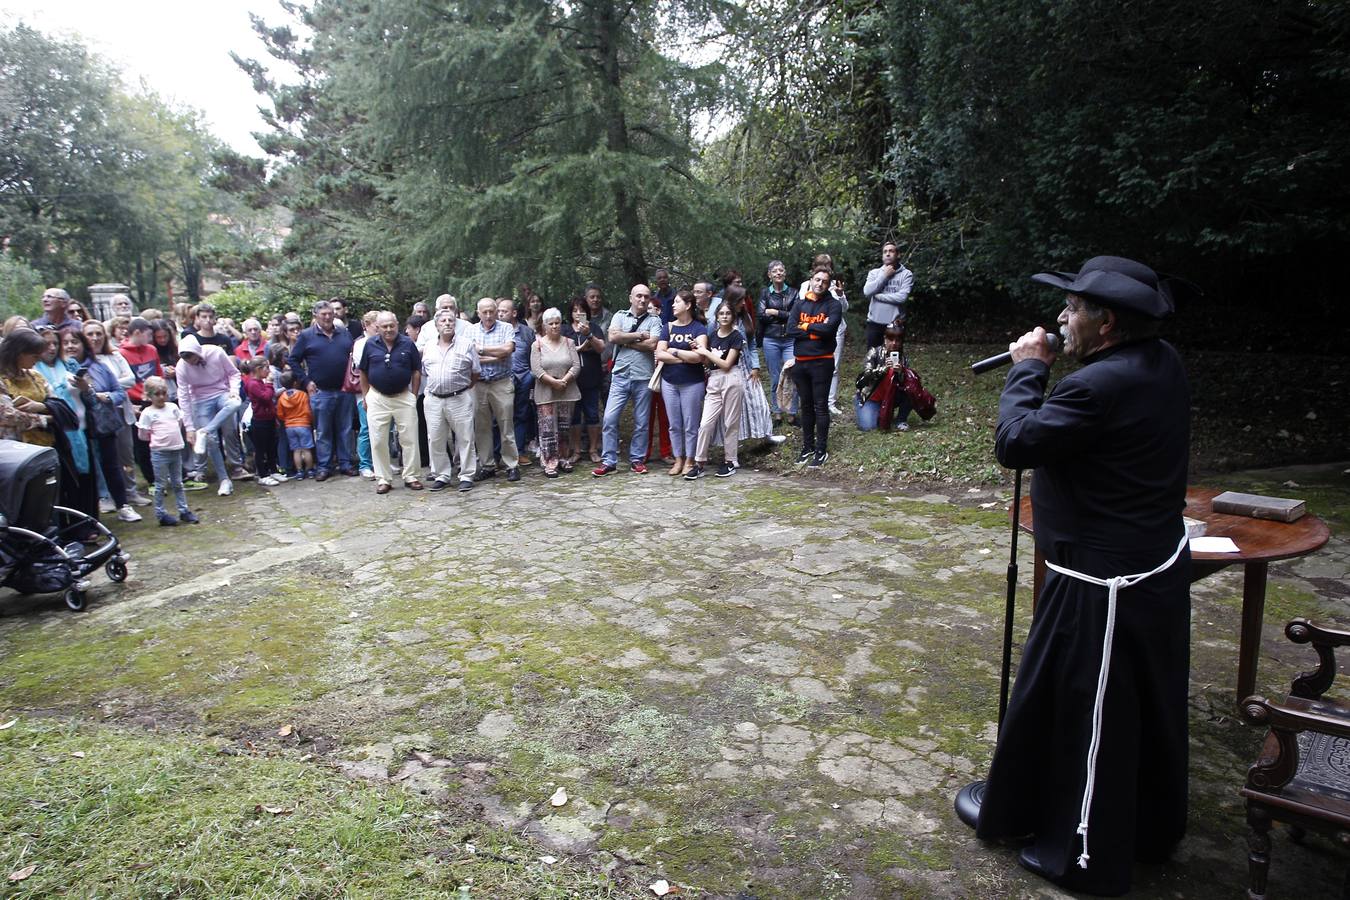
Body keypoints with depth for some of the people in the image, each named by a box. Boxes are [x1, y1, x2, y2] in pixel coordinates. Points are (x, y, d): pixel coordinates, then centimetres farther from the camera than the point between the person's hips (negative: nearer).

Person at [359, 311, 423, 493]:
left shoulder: (408, 343, -2)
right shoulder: (370, 345, 1)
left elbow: (416, 371, 3)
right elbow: (363, 373, 9)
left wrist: (414, 396, 0)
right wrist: (366, 396, 6)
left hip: (404, 397, -1)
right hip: (377, 398, 1)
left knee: (409, 439, 2)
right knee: (378, 441, 3)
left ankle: (411, 476, 12)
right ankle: (383, 479, 13)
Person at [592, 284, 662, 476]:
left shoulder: (654, 320, 5)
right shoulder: (620, 316, 10)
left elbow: (652, 345, -10)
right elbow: (613, 337, -8)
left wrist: (626, 340, -6)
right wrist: (639, 335, -6)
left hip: (643, 377, -1)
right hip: (620, 376, 1)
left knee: (641, 422, 6)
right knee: (610, 419, -5)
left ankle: (637, 459, 18)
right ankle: (609, 461, 2)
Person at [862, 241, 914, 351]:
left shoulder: (906, 274, -2)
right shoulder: (874, 273, 6)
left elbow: (902, 297, -17)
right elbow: (867, 291, -11)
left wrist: (877, 295, -10)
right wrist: (884, 275, -9)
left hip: (895, 324, -2)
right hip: (874, 323, 2)